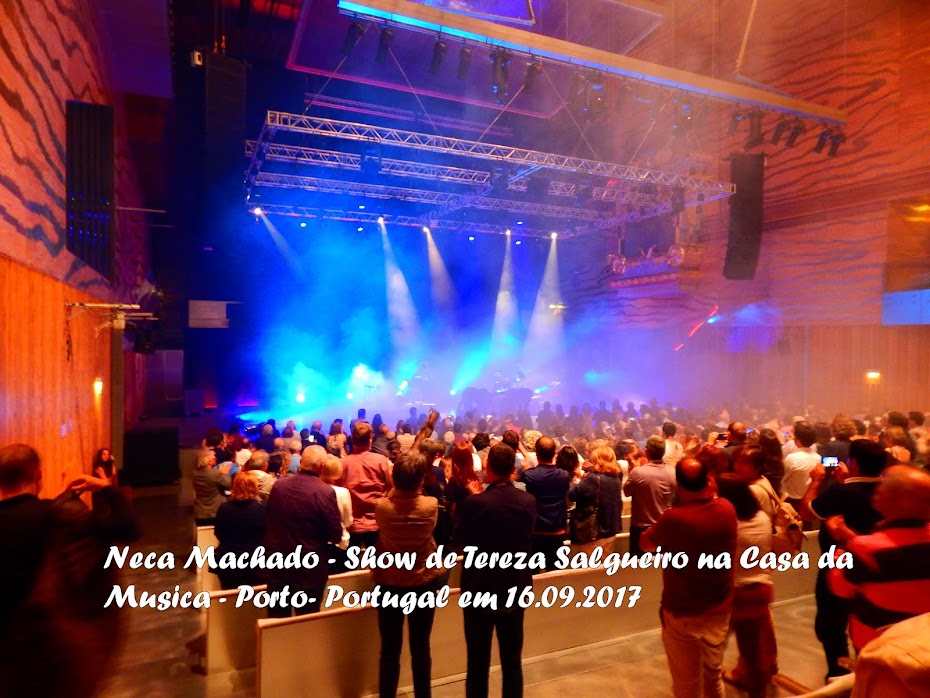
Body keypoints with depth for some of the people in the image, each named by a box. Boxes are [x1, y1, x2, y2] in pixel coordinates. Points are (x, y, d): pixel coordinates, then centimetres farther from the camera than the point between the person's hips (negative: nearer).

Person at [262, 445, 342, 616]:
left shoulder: (278, 485, -4)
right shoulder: (325, 492, -19)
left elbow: (268, 523, 10)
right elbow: (336, 536, -14)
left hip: (277, 565, 4)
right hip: (310, 569, -4)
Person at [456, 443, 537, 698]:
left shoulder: (474, 502, -22)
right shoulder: (529, 501, -8)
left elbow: (461, 540, -8)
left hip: (480, 590, -3)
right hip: (516, 589, 4)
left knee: (478, 662, 11)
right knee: (512, 660, 17)